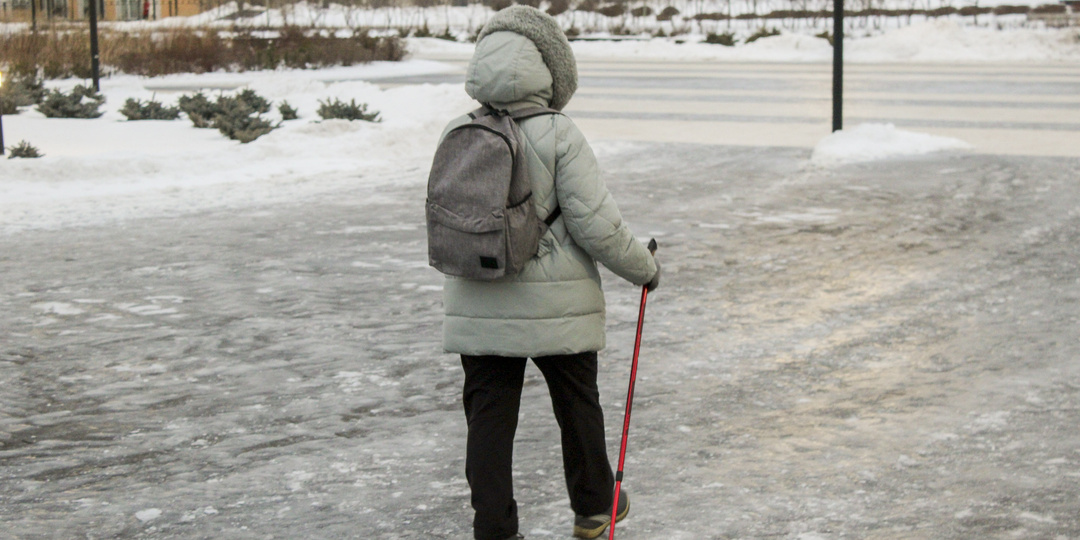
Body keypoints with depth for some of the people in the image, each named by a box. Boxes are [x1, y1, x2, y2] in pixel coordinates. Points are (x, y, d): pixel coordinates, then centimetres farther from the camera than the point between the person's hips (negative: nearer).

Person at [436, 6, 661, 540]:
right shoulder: (558, 135, -15)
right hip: (556, 306, -3)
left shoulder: (457, 134, -1)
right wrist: (645, 268, -1)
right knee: (577, 405, 17)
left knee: (489, 416, 9)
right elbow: (596, 224, -15)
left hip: (478, 310, 3)